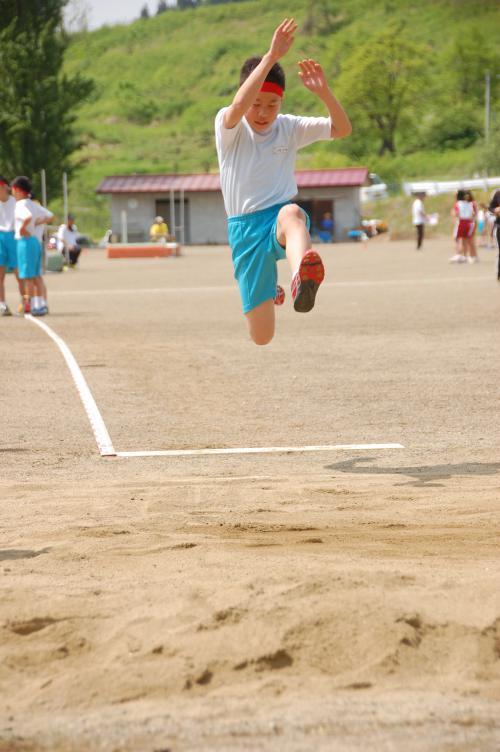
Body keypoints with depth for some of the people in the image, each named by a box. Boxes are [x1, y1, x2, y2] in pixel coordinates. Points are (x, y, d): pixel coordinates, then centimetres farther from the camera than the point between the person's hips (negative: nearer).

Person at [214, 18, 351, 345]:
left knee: (292, 213, -41)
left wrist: (324, 92, -24)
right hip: (245, 229, 0)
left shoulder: (290, 128, 5)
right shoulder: (229, 127, -4)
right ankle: (269, 292, 43)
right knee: (262, 336, 3)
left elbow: (343, 129, -5)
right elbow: (238, 107, -29)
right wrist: (272, 56, -36)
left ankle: (302, 278, -75)